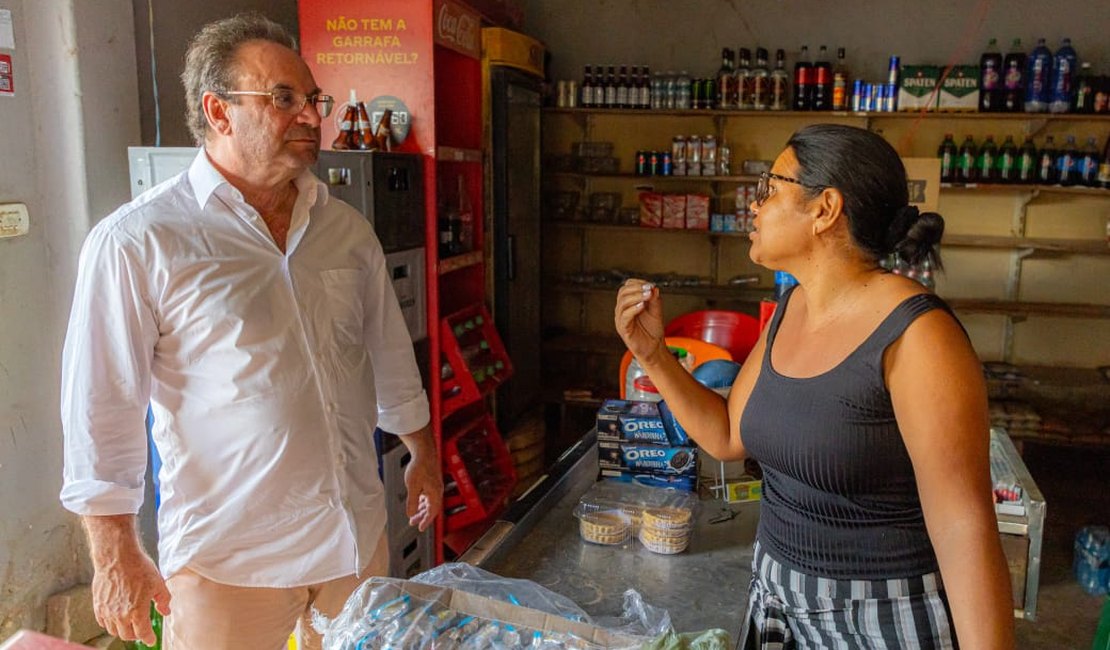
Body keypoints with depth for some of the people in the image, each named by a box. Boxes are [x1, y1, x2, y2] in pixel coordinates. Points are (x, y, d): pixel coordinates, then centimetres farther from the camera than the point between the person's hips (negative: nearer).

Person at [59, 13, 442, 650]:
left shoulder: (348, 230, 4)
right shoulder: (138, 241, -12)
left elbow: (391, 353, 15)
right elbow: (102, 410, -10)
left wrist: (422, 452, 20)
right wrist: (117, 555, -8)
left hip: (358, 532, 5)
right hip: (228, 555, -4)